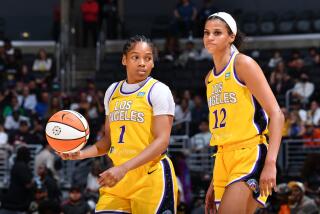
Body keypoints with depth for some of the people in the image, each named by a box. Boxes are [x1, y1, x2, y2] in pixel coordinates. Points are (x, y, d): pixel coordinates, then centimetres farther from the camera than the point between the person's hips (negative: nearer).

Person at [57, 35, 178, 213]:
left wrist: (124, 168, -24)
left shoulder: (158, 90, -5)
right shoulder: (113, 91, 15)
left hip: (151, 179, -5)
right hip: (117, 178, 5)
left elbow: (162, 141, -15)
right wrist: (80, 154, 2)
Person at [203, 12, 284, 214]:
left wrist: (271, 163, -22)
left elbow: (276, 114, -11)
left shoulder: (243, 64, -5)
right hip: (224, 159, 7)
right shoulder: (210, 78, 16)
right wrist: (214, 184, 18)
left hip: (250, 155, -7)